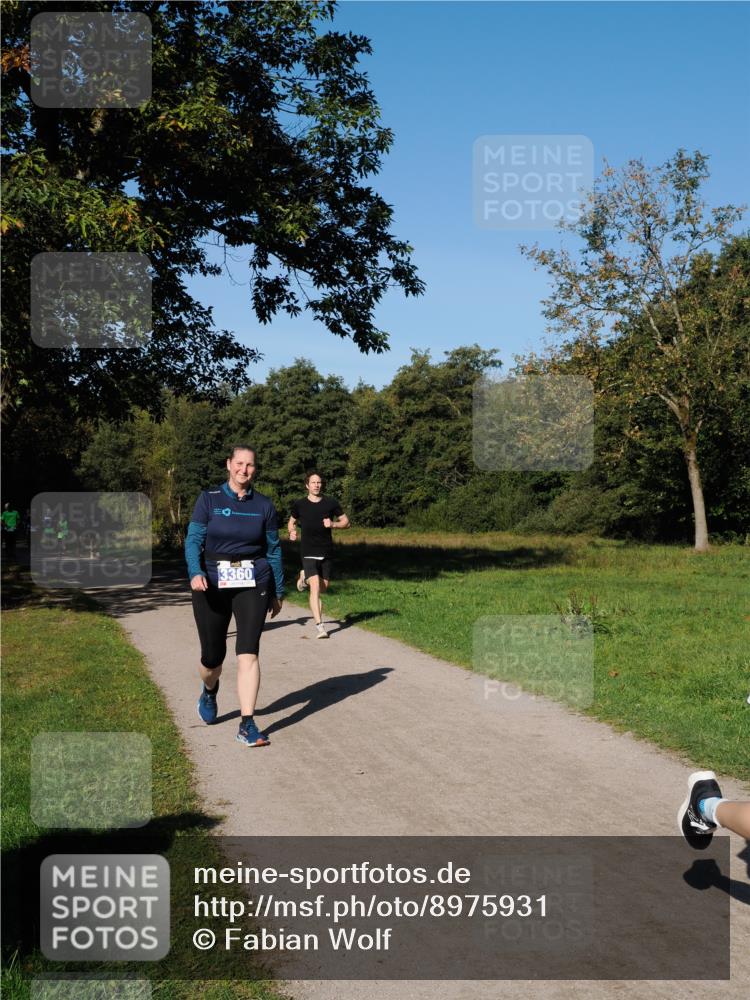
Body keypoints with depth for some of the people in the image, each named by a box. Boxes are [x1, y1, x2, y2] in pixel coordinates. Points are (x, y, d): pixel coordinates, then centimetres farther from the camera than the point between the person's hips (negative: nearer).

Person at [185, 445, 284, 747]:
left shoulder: (264, 505, 4)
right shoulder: (209, 499, -1)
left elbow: (274, 549, 10)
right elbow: (193, 540, -6)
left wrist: (278, 592, 13)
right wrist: (195, 573, -24)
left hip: (253, 584, 0)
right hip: (212, 583, 0)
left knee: (248, 653, -11)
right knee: (213, 656, 9)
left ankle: (247, 725, -6)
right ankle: (209, 692, 44)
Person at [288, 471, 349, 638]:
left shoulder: (331, 503, 1)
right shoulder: (299, 505, 1)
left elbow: (346, 522, 7)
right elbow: (292, 521, 18)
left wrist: (333, 524, -13)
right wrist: (292, 532, -4)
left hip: (327, 553, 3)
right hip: (308, 553, -2)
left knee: (324, 587, 14)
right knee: (315, 588, -16)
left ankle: (305, 576, 45)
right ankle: (319, 626, -15)